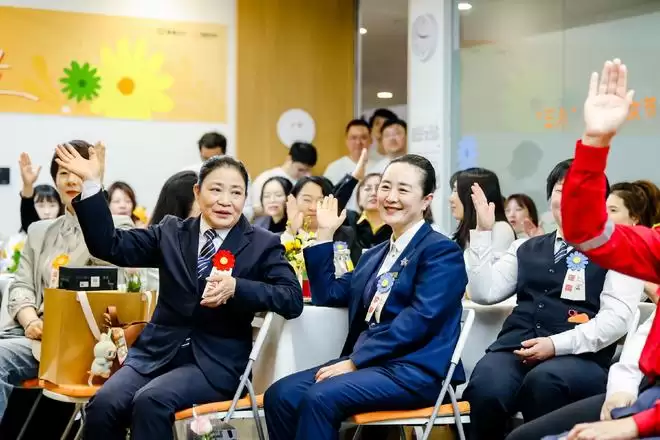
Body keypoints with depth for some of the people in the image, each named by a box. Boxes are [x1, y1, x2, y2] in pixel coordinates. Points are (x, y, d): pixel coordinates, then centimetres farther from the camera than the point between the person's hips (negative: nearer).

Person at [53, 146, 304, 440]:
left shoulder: (263, 245, 3)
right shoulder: (171, 232, 11)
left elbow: (293, 299, -8)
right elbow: (110, 246, 5)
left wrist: (236, 287, -23)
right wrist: (90, 183, -4)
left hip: (214, 362, -3)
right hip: (157, 352, 3)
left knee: (150, 401, -31)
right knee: (103, 404, -24)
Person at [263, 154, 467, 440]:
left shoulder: (442, 252, -4)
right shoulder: (375, 255, 22)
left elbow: (420, 318, -16)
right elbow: (329, 295, 26)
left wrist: (354, 361, -18)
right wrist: (324, 234, 20)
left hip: (413, 370, -8)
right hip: (367, 362, 8)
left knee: (319, 397, -30)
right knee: (280, 395, -15)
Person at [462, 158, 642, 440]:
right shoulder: (527, 248, 24)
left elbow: (616, 317, -3)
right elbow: (484, 293, 15)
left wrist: (556, 344, -15)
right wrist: (482, 232, 9)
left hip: (580, 357, -3)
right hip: (516, 349, 3)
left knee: (543, 379, -38)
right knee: (485, 388, -32)